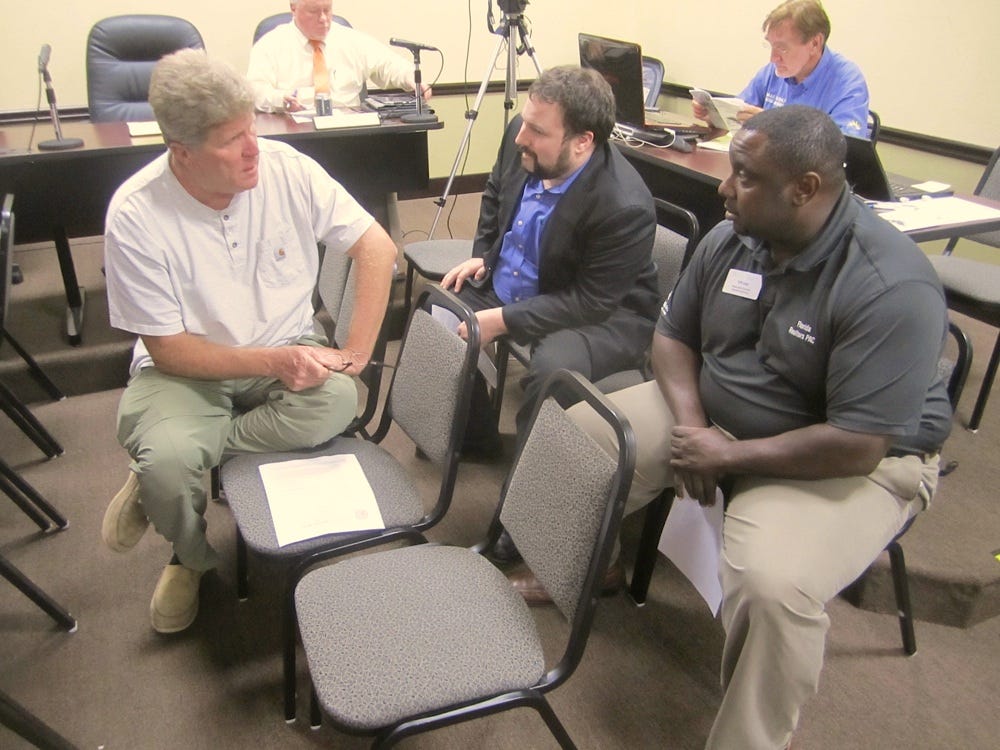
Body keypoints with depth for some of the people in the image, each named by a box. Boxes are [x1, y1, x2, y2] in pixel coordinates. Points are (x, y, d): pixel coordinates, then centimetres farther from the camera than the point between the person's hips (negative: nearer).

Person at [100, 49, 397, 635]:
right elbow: (169, 349, -15)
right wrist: (272, 362, -27)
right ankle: (195, 558, 9)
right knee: (166, 462, -31)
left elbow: (377, 247, -7)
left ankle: (156, 473, -9)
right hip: (190, 368, -2)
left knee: (338, 402, -30)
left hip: (289, 350, 3)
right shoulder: (135, 216, -18)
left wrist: (355, 353, -15)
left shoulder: (286, 169, -13)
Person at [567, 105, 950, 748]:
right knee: (579, 432, -2)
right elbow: (673, 335, 6)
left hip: (851, 464, -6)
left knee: (774, 586, -33)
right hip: (713, 415, 7)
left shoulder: (890, 287, -26)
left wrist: (726, 458, -20)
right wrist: (690, 424, -11)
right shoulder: (732, 238, -6)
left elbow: (857, 447, -28)